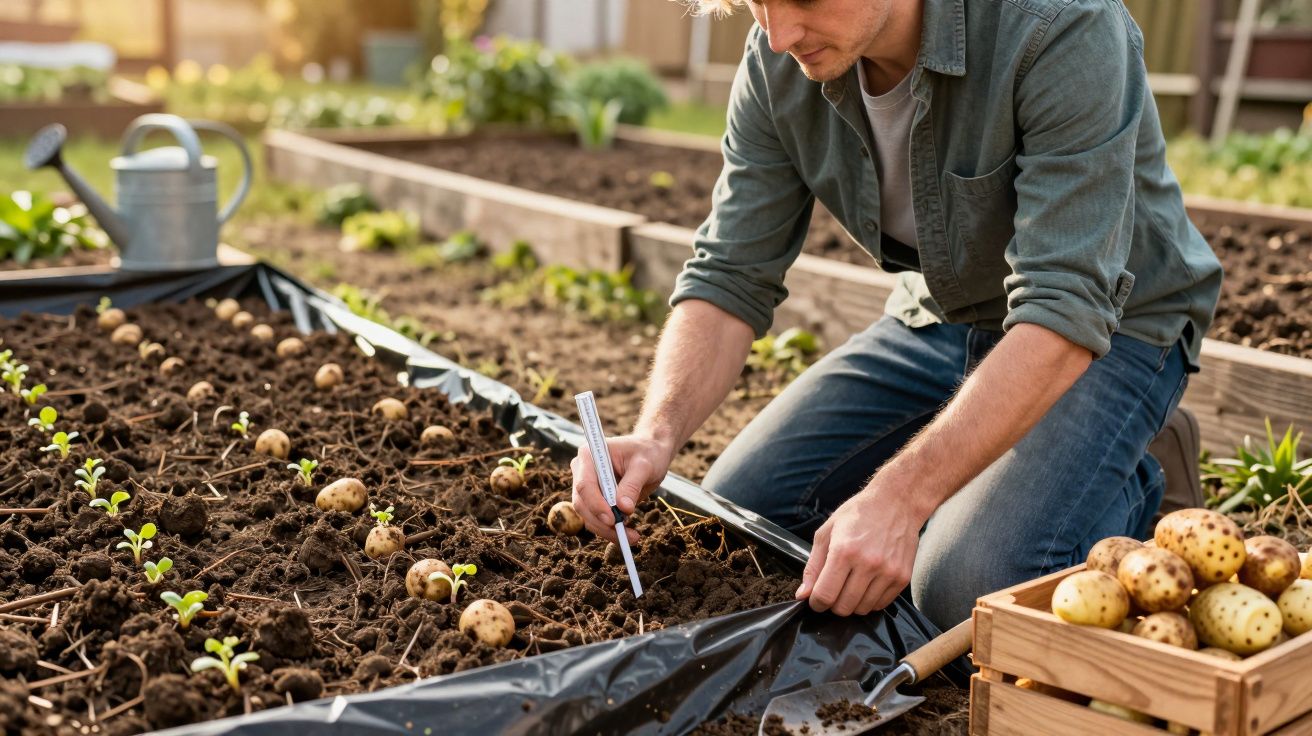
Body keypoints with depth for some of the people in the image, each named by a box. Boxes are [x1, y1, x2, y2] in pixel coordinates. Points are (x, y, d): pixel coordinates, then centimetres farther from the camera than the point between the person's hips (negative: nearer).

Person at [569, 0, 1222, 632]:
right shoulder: (777, 63, -14)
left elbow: (1066, 309, -36)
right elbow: (729, 278, -12)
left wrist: (898, 497, -44)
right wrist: (655, 435, -31)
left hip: (1107, 328, -5)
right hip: (937, 316, 6)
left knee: (970, 587, -27)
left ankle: (1131, 490, 4)